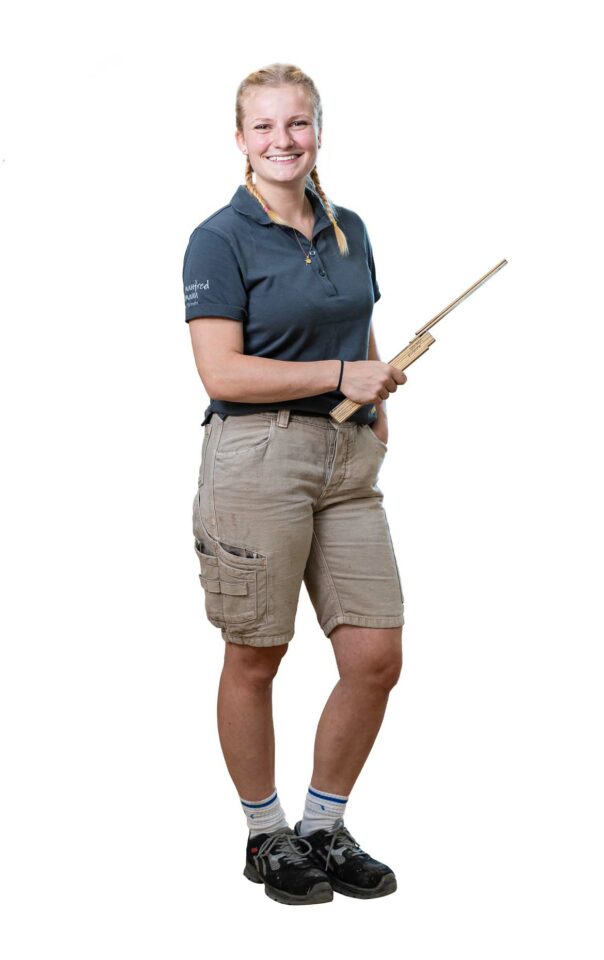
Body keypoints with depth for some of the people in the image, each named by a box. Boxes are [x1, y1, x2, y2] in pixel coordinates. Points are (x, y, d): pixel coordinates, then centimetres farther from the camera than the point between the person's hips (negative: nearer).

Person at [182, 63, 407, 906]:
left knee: (377, 659, 3)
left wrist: (377, 407, 8)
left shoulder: (349, 230, 13)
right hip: (257, 457, -6)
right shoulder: (220, 240, -6)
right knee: (255, 661, 5)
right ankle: (266, 837, 23)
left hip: (348, 459, 6)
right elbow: (222, 372, -14)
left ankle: (325, 828, 22)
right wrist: (342, 375, -14)